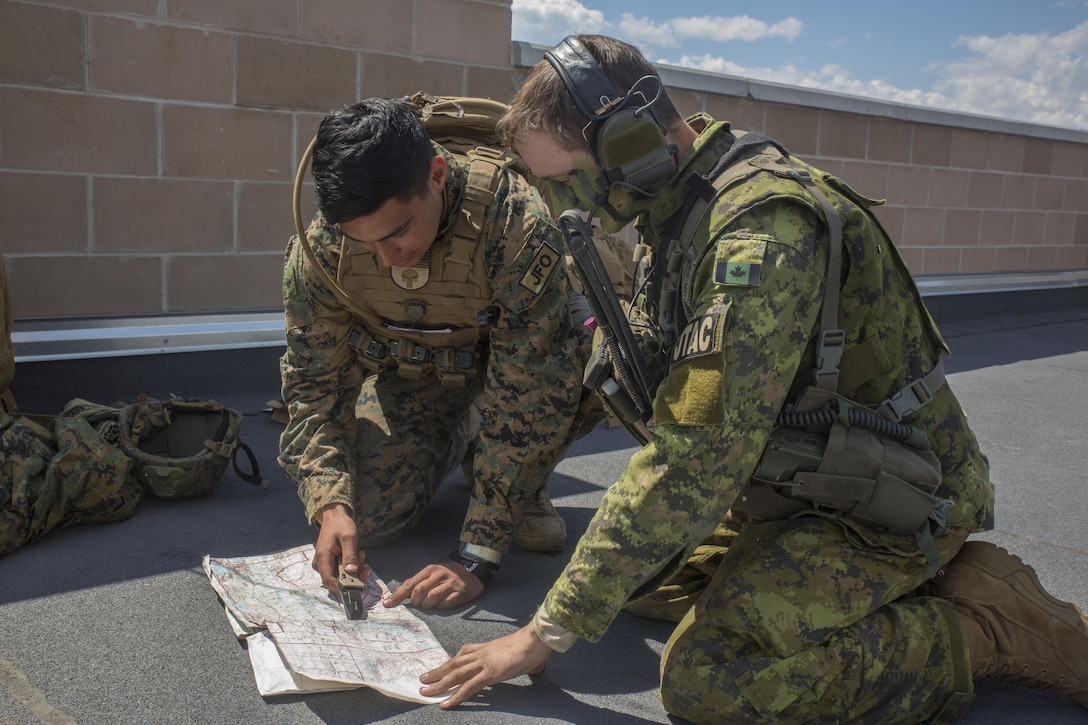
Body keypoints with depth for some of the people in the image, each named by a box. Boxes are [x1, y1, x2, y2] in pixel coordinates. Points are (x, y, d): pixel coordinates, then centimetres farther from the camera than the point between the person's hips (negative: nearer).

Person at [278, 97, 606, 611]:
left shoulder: (517, 224, -37)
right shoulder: (319, 248, -24)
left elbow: (526, 393, -35)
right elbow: (314, 383, -13)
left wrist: (476, 557, -34)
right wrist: (330, 504, -30)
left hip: (508, 366, -2)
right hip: (405, 378, 2)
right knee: (362, 517, -20)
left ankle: (522, 488, -5)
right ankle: (458, 446, 13)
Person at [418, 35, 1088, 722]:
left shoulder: (764, 226, -29)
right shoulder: (687, 204, 3)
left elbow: (697, 460, -32)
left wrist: (552, 629, -25)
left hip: (891, 502, -9)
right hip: (799, 480, 9)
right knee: (639, 576, 7)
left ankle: (990, 622, -5)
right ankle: (882, 585, 13)